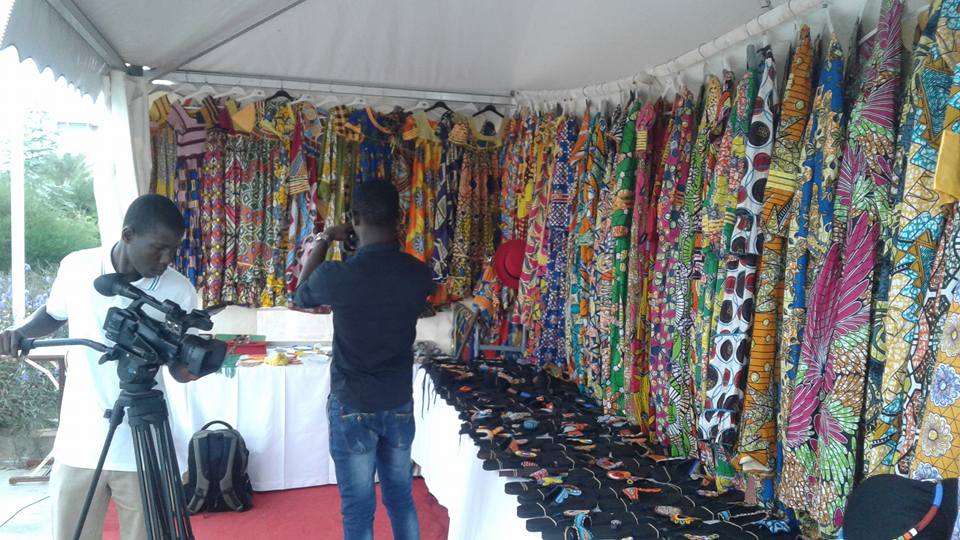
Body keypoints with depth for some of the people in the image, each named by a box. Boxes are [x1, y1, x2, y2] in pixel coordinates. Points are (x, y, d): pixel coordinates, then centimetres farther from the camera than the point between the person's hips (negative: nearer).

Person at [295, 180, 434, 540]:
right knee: (401, 499, 20)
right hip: (400, 405, 4)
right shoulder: (419, 274, -9)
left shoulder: (336, 276, -19)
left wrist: (324, 241, 12)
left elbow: (301, 296, 5)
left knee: (358, 510, 10)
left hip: (351, 408, -3)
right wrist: (388, 243, 19)